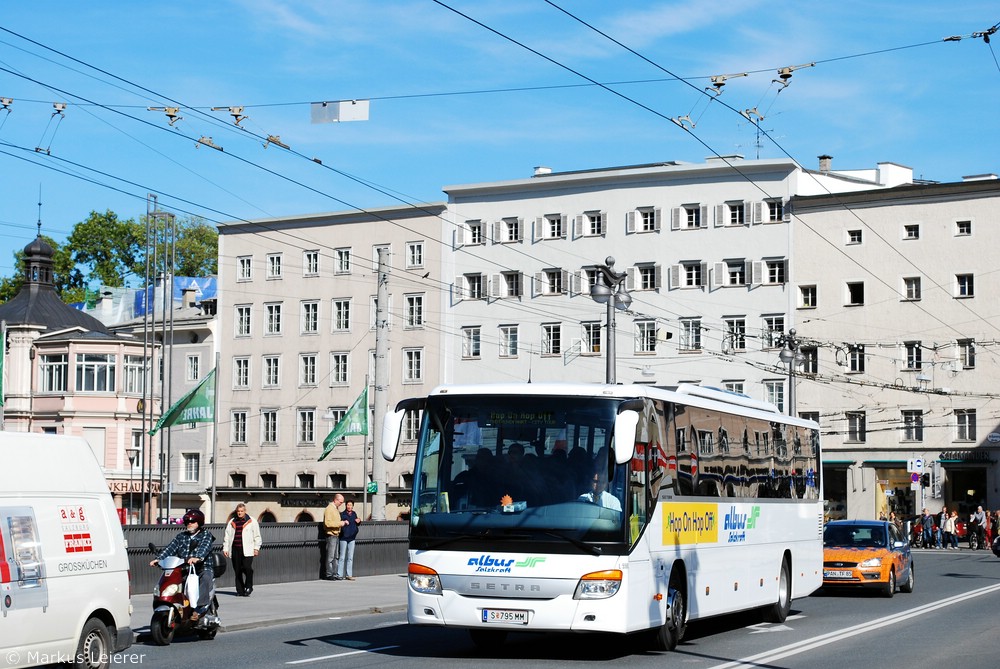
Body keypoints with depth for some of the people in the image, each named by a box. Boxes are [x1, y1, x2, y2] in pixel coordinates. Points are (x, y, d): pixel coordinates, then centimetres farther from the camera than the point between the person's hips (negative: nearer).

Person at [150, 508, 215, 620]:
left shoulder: (206, 535, 6)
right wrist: (158, 559, -11)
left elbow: (204, 547, -16)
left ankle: (200, 609, -44)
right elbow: (170, 548, 7)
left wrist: (197, 557, -38)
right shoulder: (181, 536, 20)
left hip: (203, 568, -5)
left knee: (205, 578, -35)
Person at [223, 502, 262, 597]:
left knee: (247, 568, -16)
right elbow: (227, 536, 17)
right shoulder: (232, 522, 15)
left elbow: (257, 536, 7)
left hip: (247, 550, -4)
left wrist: (256, 548, 1)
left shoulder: (252, 522, 6)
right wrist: (225, 548, 11)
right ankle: (240, 590, 11)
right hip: (235, 549, 4)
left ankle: (248, 587, 2)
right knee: (237, 570, 4)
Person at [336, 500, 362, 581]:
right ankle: (339, 575, 1)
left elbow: (357, 524, 23)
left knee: (350, 557, 8)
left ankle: (349, 575, 13)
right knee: (342, 557, -4)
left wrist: (359, 521, 2)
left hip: (352, 538, 5)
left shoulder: (354, 514, 9)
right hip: (344, 538, -5)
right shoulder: (342, 514, -7)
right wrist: (343, 522, -28)